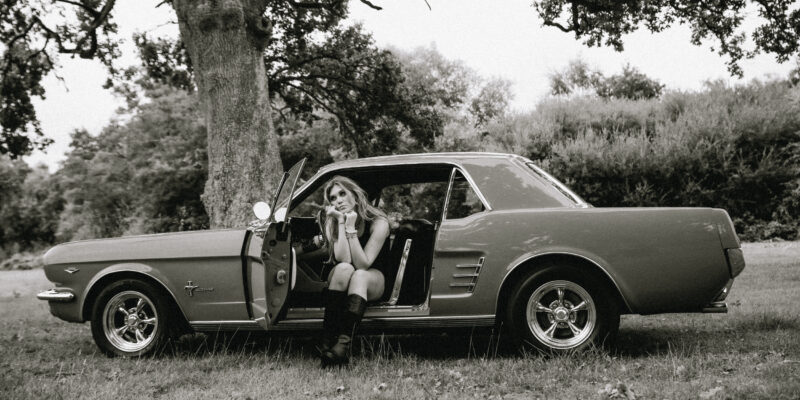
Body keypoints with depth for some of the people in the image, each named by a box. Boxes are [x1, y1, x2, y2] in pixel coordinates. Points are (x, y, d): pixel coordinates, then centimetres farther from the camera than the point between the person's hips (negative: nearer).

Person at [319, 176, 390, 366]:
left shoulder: (378, 222, -17)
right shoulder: (333, 222, -7)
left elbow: (363, 264, -26)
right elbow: (343, 259, -22)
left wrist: (351, 227, -30)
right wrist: (341, 223, -26)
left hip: (374, 282, -2)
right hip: (340, 284, 2)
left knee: (359, 275, -36)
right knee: (343, 269, -33)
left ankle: (344, 343, -49)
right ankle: (327, 340, -40)